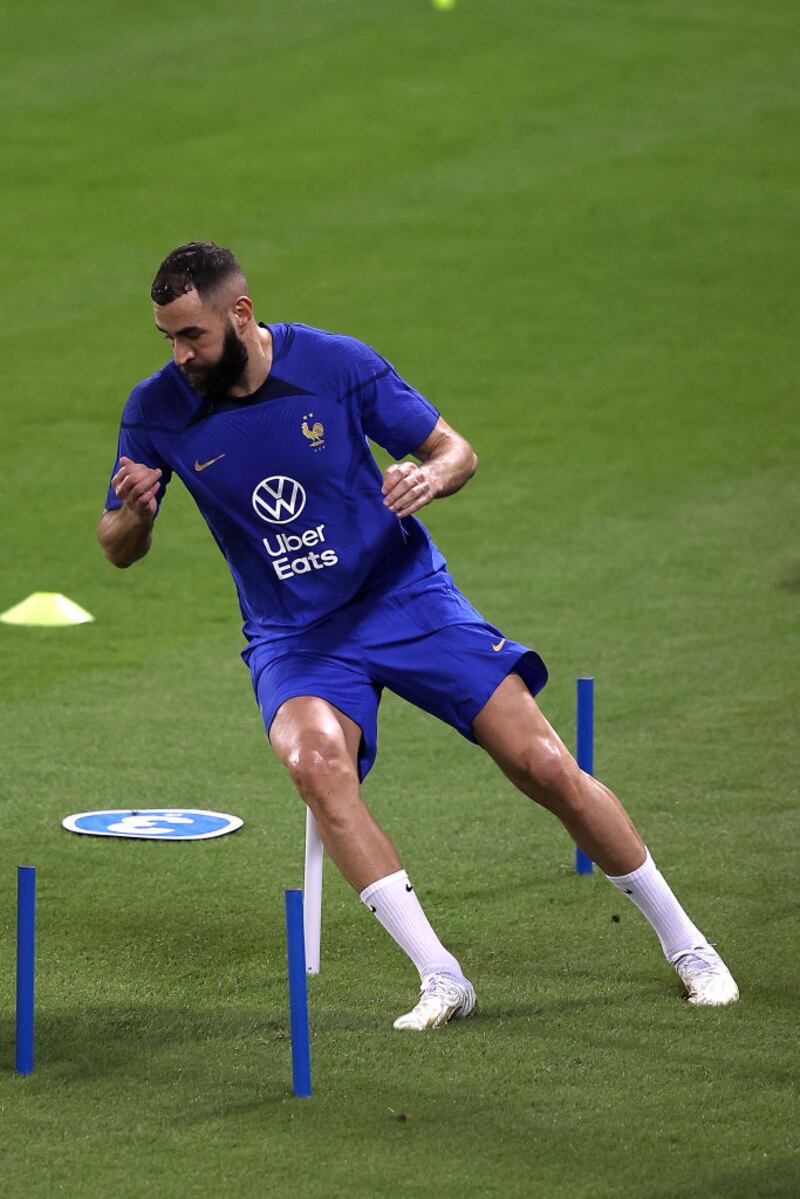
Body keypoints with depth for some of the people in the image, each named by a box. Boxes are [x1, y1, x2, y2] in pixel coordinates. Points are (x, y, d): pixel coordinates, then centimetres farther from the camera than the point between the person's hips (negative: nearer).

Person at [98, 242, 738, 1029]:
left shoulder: (338, 365, -12)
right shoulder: (157, 411, -8)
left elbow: (455, 449, -2)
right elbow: (119, 550, 0)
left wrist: (431, 474, -26)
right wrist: (133, 513, -24)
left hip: (406, 599, 0)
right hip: (294, 637, 1)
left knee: (544, 766, -9)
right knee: (314, 757, -33)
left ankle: (682, 942, 12)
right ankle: (439, 978, -29)